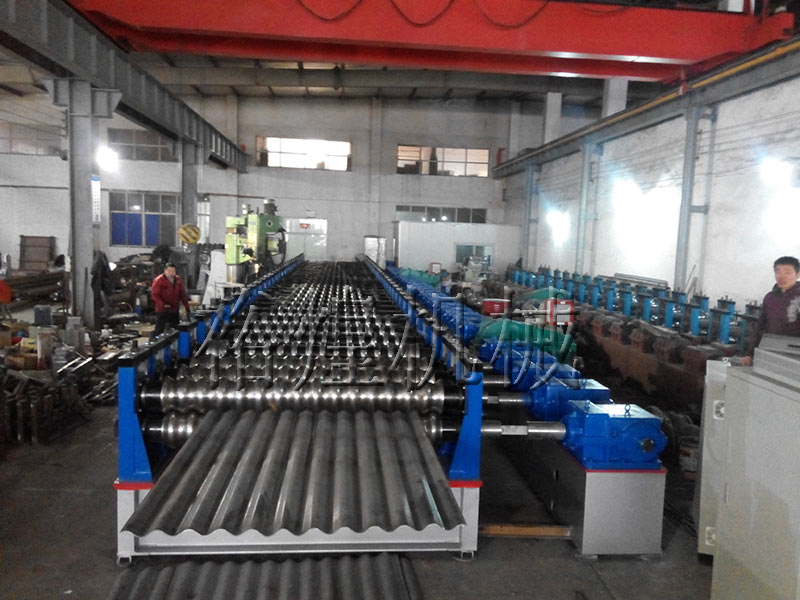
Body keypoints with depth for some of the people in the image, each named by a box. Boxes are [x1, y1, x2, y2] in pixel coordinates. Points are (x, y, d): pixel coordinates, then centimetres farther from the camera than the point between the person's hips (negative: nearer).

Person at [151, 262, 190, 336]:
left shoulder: (178, 280, 8)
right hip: (162, 311, -6)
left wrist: (187, 307, 11)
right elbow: (154, 295, -12)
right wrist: (163, 305, -25)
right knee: (159, 330, -8)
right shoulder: (158, 281, -9)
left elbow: (183, 294, 14)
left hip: (174, 310, 6)